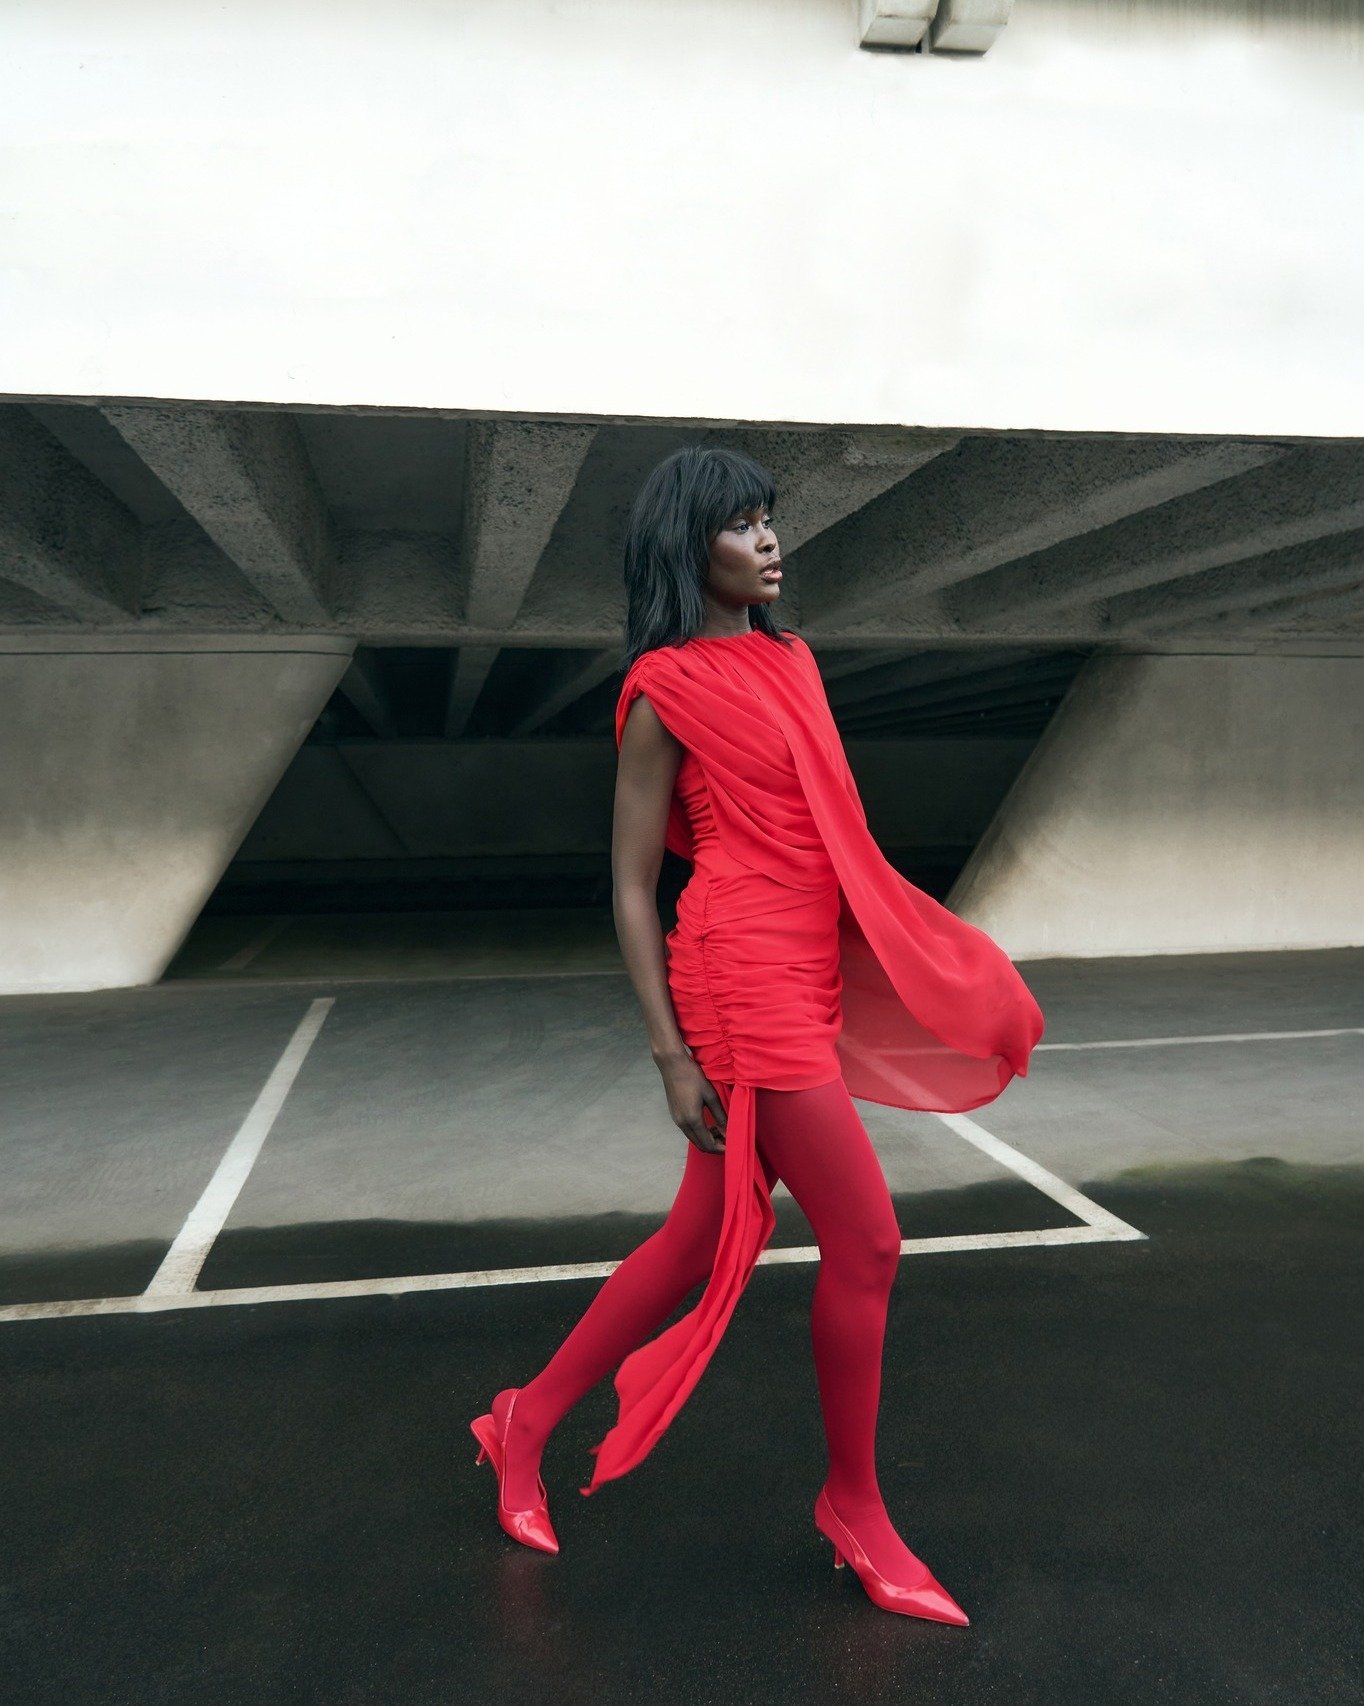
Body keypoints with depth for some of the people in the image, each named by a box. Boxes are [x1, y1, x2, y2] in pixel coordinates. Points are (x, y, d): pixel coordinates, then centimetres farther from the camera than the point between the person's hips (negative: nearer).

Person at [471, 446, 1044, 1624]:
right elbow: (632, 886, -6)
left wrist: (937, 963, 18)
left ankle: (529, 1419, 32)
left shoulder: (792, 662, 15)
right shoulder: (665, 690, -6)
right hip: (743, 978, -8)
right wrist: (670, 1053, -10)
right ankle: (855, 1506, 22)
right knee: (867, 1240, -1)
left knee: (707, 1234, 15)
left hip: (811, 975, 8)